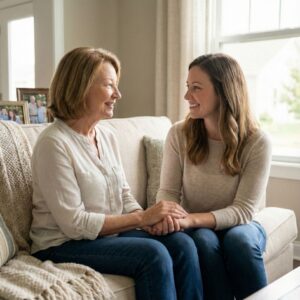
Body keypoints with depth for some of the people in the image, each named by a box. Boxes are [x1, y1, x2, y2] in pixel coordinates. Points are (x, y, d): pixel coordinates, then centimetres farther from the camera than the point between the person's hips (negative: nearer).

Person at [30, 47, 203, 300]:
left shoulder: (107, 137, 6)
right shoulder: (54, 143, -17)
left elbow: (124, 196, 10)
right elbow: (74, 223, -20)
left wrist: (150, 217, -11)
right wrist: (142, 217, -17)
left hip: (109, 233, 7)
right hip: (63, 245, -6)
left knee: (182, 244, -16)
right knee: (154, 254, -26)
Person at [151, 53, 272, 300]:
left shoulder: (257, 143, -16)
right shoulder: (179, 135, -9)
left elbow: (244, 210, -19)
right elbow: (168, 192, -6)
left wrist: (192, 218, -35)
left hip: (239, 225, -1)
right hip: (197, 229, 1)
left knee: (239, 239, -34)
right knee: (204, 240, -32)